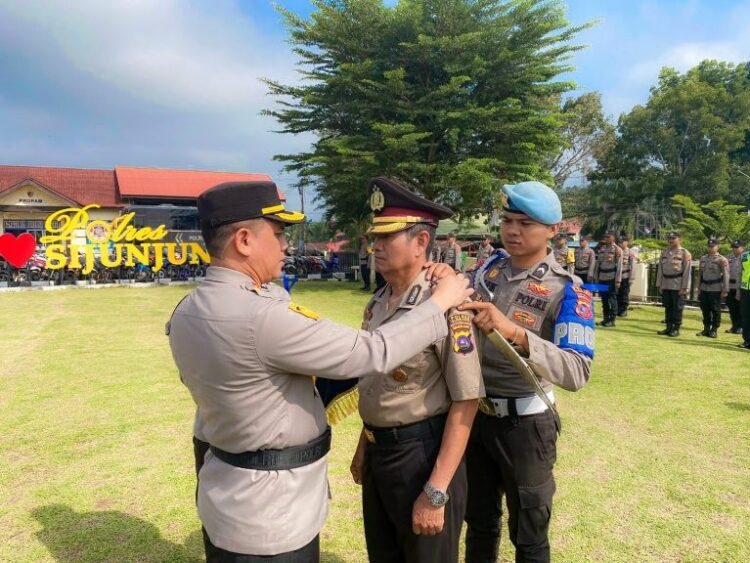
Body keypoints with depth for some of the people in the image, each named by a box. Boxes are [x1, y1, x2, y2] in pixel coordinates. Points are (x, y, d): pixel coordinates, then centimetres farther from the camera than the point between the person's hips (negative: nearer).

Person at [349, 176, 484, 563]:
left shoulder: (445, 308, -22)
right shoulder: (376, 305, 2)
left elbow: (466, 402, -22)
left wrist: (435, 492, -21)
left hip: (422, 454, -7)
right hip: (379, 452, 8)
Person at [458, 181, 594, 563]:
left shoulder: (567, 290, -16)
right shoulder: (488, 270, 0)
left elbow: (578, 372, -28)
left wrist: (516, 334, -43)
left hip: (524, 422, -4)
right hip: (474, 413, 5)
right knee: (478, 522, 24)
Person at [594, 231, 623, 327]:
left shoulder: (617, 250, -5)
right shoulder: (601, 249, 12)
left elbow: (619, 266, -8)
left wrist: (618, 280, -13)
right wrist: (596, 278, 12)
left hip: (612, 279, -5)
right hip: (602, 279, 5)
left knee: (612, 299, -1)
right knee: (604, 300, 9)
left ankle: (612, 320, 4)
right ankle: (605, 319, 16)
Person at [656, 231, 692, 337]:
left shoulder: (684, 253, -5)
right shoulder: (664, 252, 10)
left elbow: (687, 271, -9)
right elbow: (660, 269, 11)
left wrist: (684, 287, -14)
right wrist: (659, 284, 7)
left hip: (678, 286, -5)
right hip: (666, 284, 5)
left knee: (677, 308, 0)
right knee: (667, 307, 9)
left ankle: (676, 329, 7)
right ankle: (668, 327, 17)